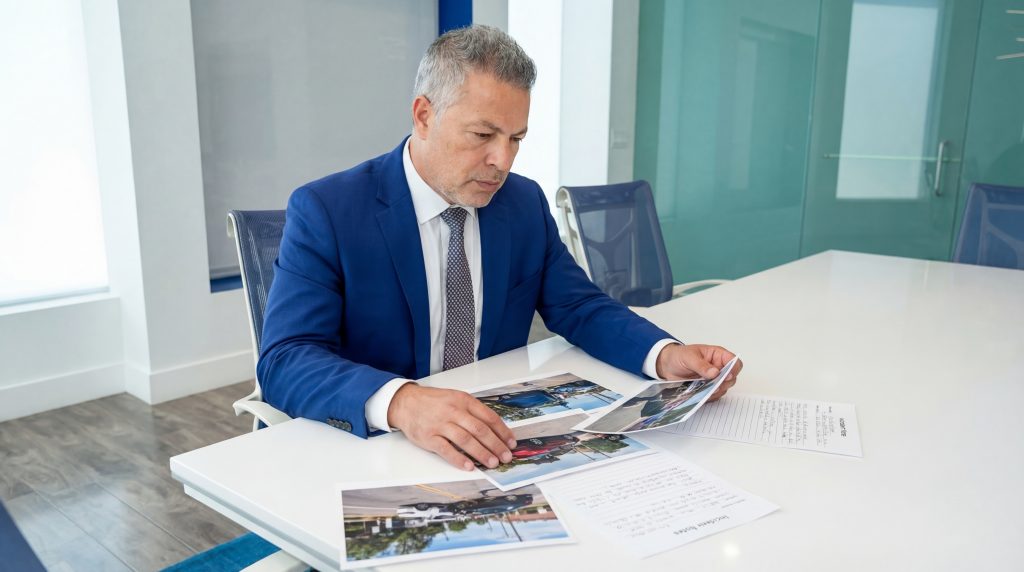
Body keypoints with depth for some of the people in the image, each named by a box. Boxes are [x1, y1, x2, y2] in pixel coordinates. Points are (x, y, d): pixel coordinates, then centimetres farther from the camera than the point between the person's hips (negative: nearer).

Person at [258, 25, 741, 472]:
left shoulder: (525, 203, 2)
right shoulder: (326, 211, -13)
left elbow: (581, 309, 4)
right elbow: (284, 362, -21)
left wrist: (666, 355, -15)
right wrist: (401, 403, -40)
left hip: (496, 445, 3)